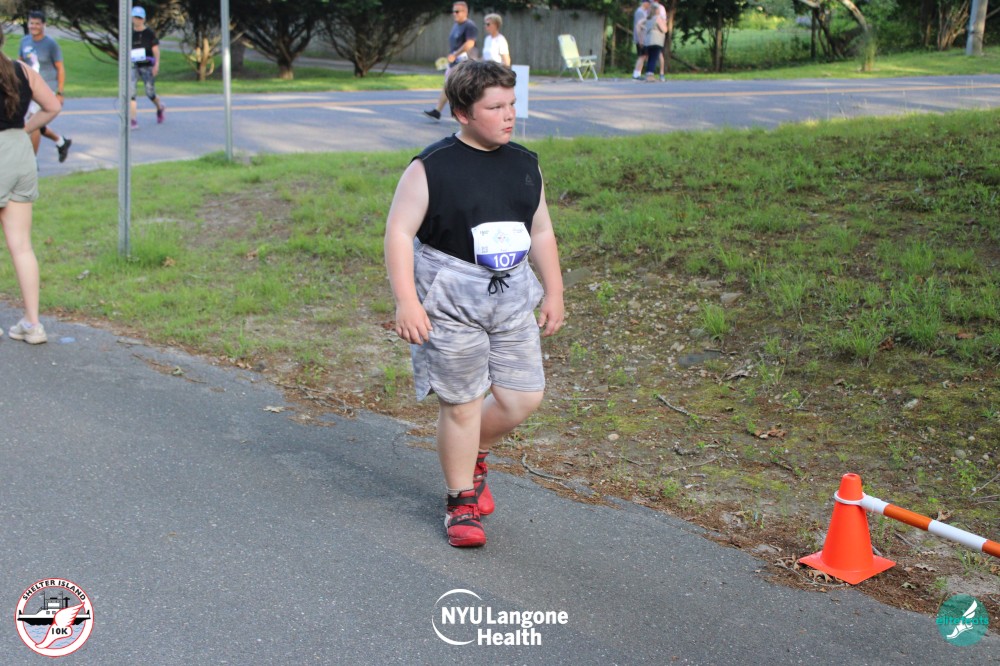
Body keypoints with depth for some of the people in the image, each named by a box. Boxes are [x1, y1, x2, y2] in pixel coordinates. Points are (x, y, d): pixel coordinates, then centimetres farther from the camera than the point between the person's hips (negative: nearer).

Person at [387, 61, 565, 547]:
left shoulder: (524, 165, 7)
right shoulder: (431, 168, -10)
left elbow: (541, 231, 17)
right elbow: (399, 232, -11)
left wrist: (553, 292, 15)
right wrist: (406, 301, -18)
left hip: (512, 297, 6)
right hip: (450, 301, -5)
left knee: (523, 397, 5)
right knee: (462, 403, 0)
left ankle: (474, 454, 36)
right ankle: (461, 502, 19)